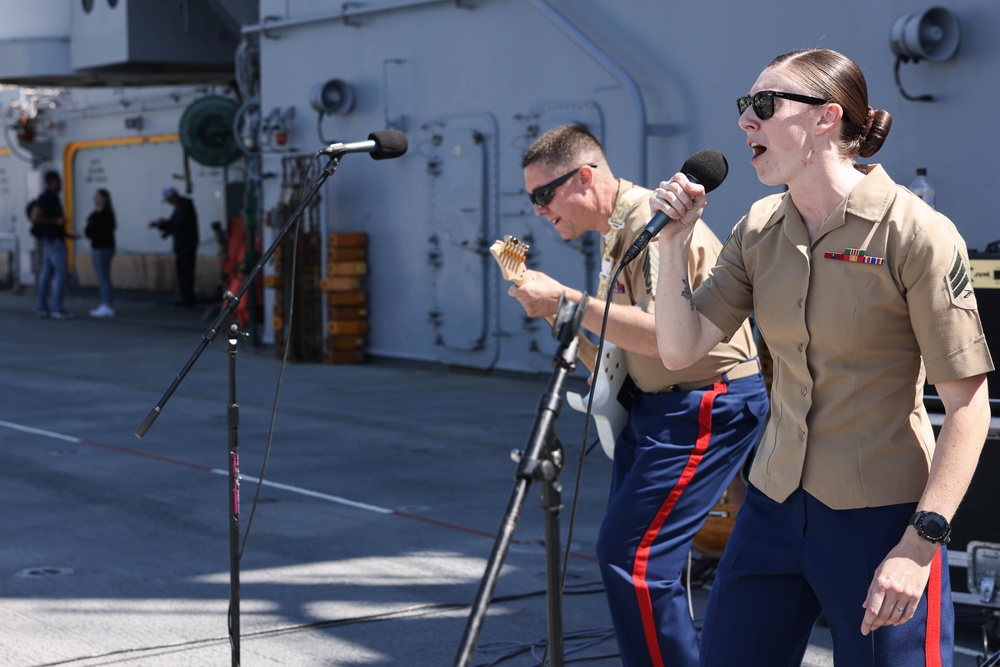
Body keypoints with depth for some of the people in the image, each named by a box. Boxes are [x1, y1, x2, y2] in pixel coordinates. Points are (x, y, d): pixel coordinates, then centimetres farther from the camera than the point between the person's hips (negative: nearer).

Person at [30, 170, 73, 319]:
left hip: (49, 239, 10)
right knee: (62, 272, -11)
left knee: (47, 273, 9)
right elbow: (35, 217, -22)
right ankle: (57, 309, -13)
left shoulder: (49, 196, 15)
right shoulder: (48, 197, -16)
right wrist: (56, 221, -19)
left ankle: (41, 307, 9)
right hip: (54, 239, -10)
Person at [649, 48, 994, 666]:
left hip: (879, 520, -6)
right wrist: (674, 241, -7)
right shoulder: (759, 230, 5)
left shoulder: (916, 233, -14)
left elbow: (969, 404, -15)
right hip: (775, 506, 6)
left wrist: (921, 543, -19)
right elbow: (680, 349, 4)